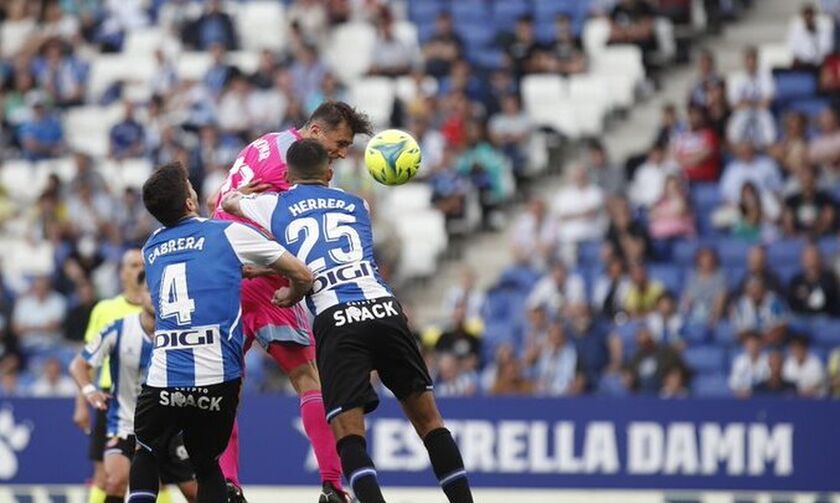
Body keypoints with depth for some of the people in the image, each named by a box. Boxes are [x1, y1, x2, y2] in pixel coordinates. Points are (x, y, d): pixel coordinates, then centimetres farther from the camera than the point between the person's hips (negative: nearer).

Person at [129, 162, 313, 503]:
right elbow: (302, 276, 12)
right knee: (207, 467, 18)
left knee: (147, 456, 26)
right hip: (218, 379, -2)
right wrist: (290, 296, 34)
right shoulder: (229, 233, 5)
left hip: (163, 381, 2)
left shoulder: (151, 248, 18)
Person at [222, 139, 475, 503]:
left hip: (335, 320, -3)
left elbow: (228, 202, 42)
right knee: (426, 416, 13)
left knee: (348, 434, -4)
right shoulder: (356, 205, 26)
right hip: (384, 309, 3)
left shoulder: (275, 205, 20)